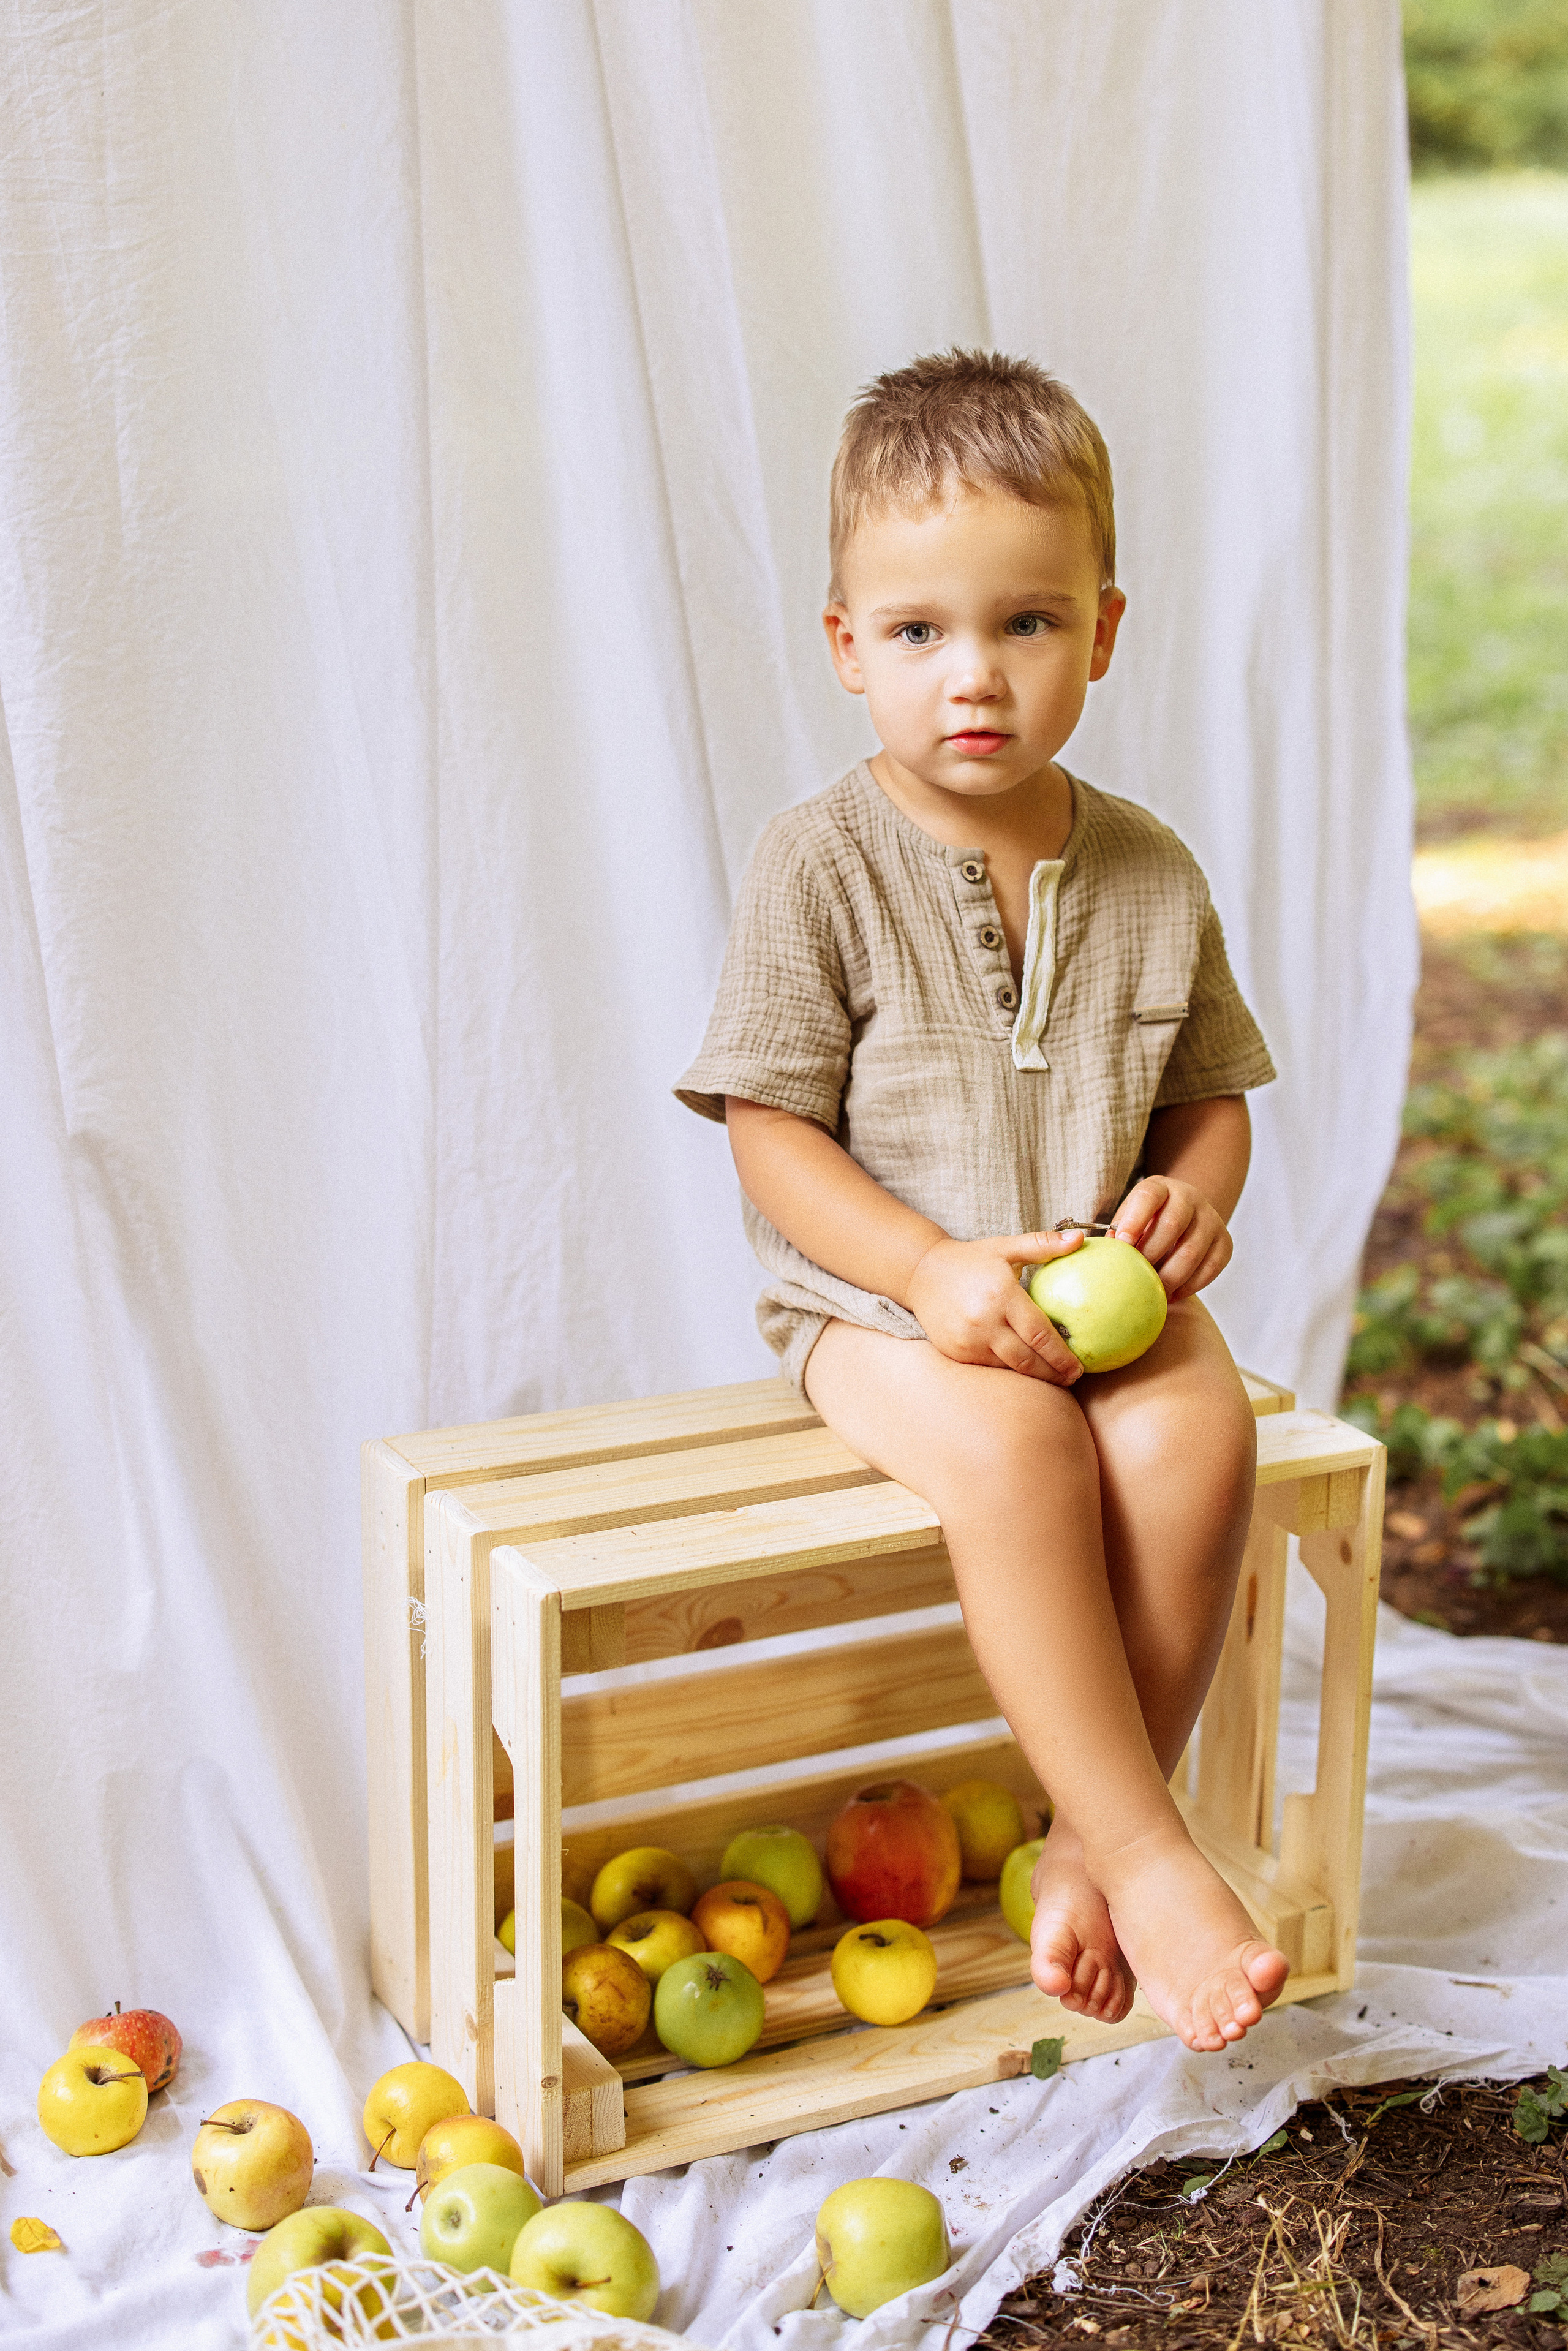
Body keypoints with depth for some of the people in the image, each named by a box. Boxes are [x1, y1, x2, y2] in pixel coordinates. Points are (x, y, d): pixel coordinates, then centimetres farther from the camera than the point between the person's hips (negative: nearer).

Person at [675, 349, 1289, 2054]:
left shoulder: (1148, 875, 4)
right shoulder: (823, 866, -8)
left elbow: (1211, 1092, 14)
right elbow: (773, 1136, -9)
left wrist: (1192, 1197, -10)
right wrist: (933, 1269, -23)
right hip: (880, 1305, -3)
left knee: (1199, 1431, -27)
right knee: (1016, 1447, -33)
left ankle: (1087, 1843, -13)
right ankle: (1151, 1856, -23)